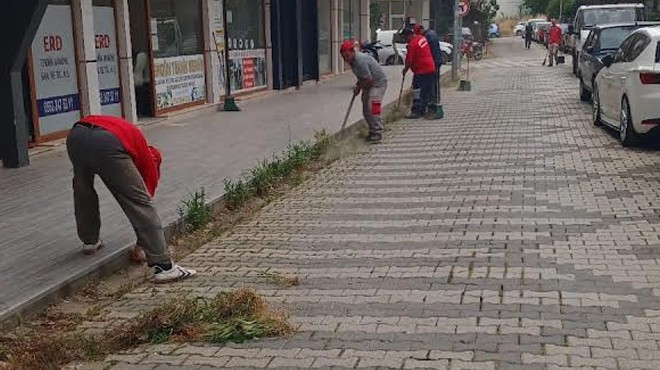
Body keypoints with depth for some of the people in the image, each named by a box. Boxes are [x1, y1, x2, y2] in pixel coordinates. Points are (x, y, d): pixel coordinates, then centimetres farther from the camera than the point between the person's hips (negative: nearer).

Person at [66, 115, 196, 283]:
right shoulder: (148, 158, 30)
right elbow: (142, 201, 32)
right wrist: (139, 246, 44)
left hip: (75, 136, 5)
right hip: (107, 144, -5)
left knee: (82, 188, 35)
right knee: (141, 203, 4)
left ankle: (90, 241, 45)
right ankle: (164, 266, 1)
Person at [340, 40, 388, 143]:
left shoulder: (360, 61, -29)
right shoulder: (352, 60, 2)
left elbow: (368, 80, -27)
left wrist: (358, 87, -12)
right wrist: (358, 86, 2)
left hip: (378, 83, -10)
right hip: (368, 84, 10)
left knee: (372, 108, -20)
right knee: (365, 110, 8)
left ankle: (377, 132, -14)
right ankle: (373, 131, 19)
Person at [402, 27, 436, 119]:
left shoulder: (412, 44, -17)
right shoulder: (422, 38, 10)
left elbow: (409, 61, -14)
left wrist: (405, 70, 1)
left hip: (421, 71, -9)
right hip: (431, 69, 9)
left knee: (417, 91, -4)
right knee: (427, 91, 12)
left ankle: (416, 111, -4)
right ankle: (423, 110, 20)